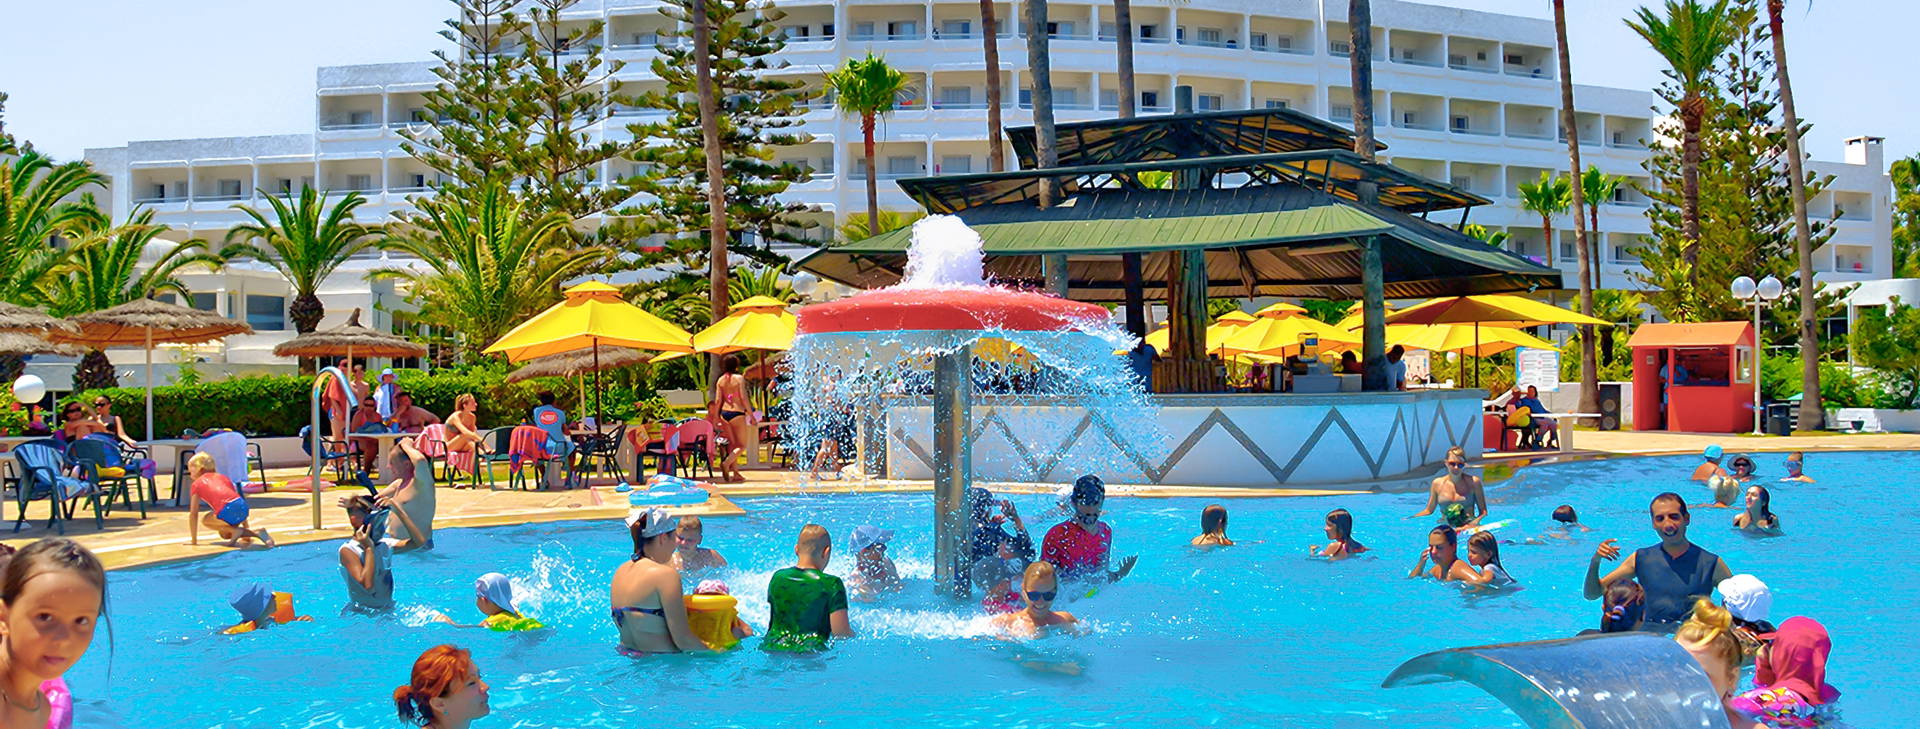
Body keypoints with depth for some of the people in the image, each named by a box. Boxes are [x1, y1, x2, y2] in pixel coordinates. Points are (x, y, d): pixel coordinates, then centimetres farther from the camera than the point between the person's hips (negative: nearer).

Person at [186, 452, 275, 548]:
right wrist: (246, 529, 37)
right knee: (224, 535, 30)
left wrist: (193, 540, 20)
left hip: (227, 512, -6)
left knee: (205, 520, 25)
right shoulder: (222, 477, 30)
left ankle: (235, 531, 4)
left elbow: (193, 514, 14)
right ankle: (255, 532, 8)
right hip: (243, 507, 6)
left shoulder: (196, 484, 17)